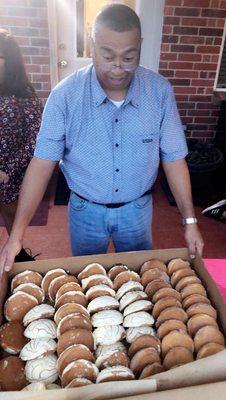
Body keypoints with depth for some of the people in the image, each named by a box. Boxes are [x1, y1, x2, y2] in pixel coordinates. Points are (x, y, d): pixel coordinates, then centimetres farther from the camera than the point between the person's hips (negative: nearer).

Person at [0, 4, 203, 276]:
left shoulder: (160, 91, -13)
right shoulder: (65, 95, -18)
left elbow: (173, 159, -8)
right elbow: (42, 163, -18)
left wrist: (189, 221, -8)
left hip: (137, 208, 1)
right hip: (85, 210, 0)